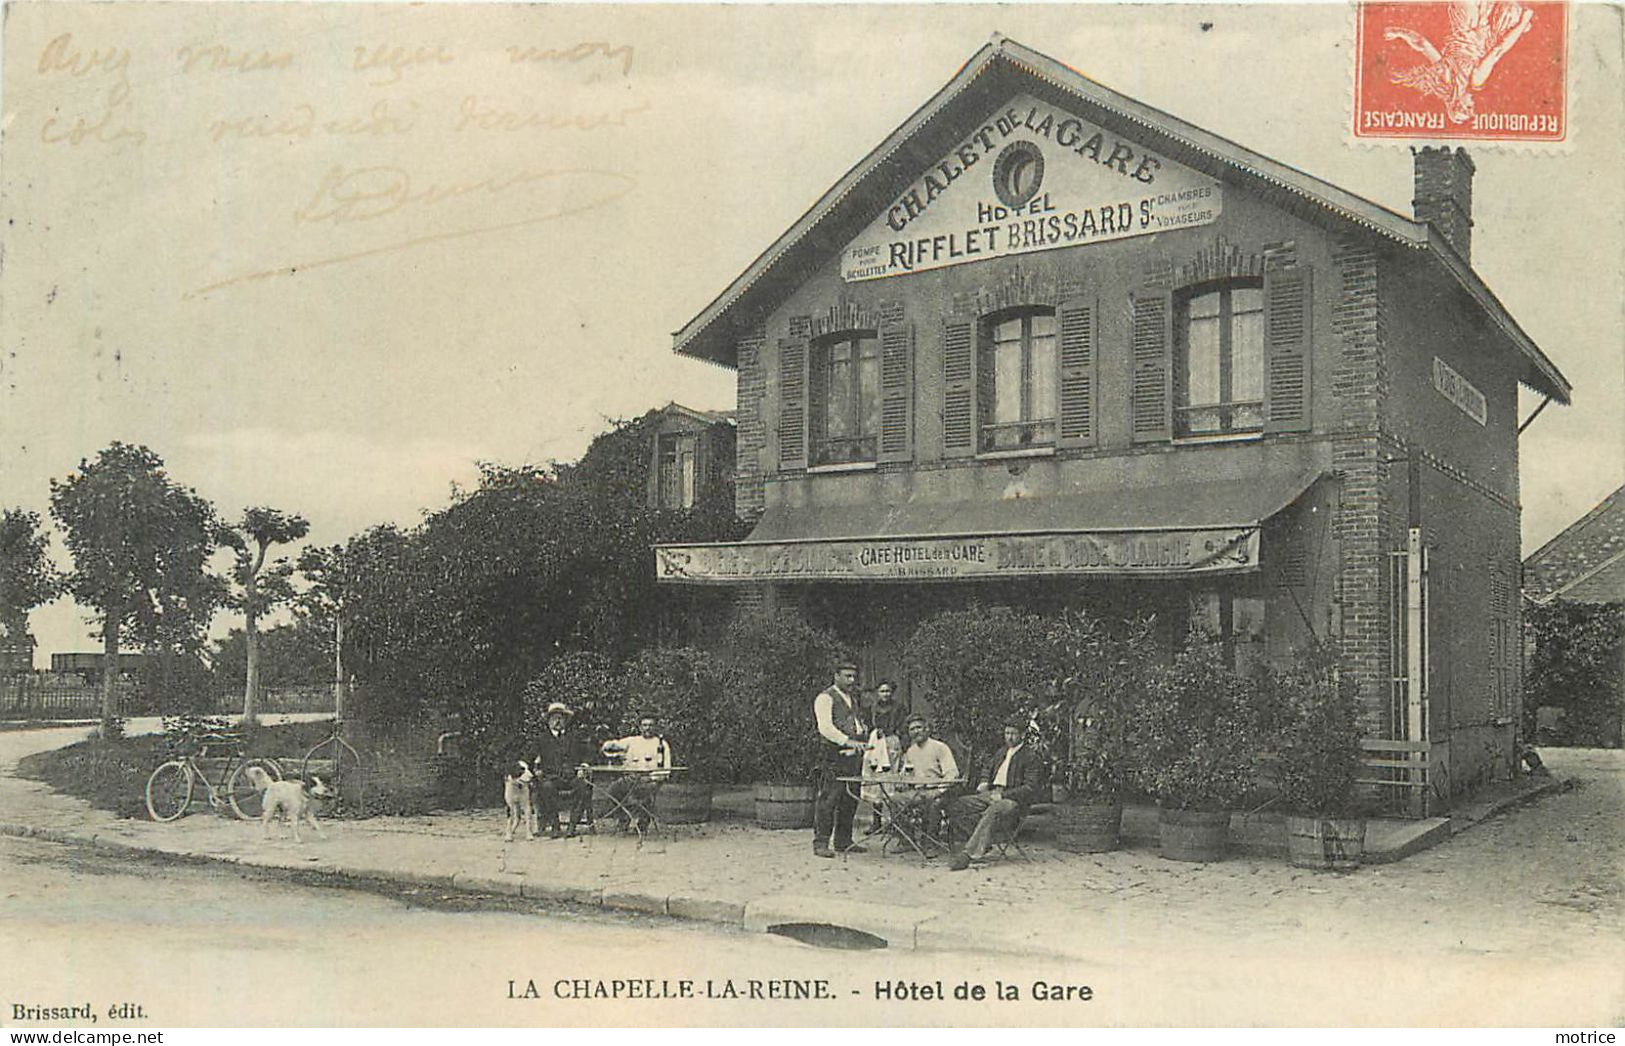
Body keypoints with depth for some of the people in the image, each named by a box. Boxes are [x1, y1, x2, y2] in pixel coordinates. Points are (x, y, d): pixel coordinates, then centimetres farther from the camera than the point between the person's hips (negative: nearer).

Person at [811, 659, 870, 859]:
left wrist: (863, 741, 12)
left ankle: (843, 842, 18)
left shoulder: (851, 699, 22)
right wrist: (848, 741, -28)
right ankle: (821, 843, -5)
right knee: (828, 800, -9)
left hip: (852, 756, 8)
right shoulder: (825, 698, -6)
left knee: (850, 801, 9)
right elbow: (825, 728, -18)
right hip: (832, 757, -8)